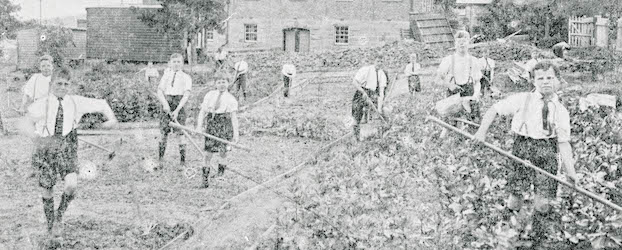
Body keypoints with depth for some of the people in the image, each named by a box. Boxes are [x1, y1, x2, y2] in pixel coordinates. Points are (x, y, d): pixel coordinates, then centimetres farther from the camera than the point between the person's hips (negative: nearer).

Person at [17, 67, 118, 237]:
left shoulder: (76, 102, 0)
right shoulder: (42, 105, -8)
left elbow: (101, 104, 12)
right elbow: (24, 125, -18)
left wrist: (111, 118, -6)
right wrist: (35, 136, -38)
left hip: (67, 148, 1)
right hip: (46, 148, -1)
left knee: (72, 185, -19)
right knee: (47, 189, 7)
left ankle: (59, 216, 8)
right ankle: (50, 224, 30)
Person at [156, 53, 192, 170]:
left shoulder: (186, 77, 7)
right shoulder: (166, 76, 15)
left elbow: (186, 95, -4)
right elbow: (159, 92, 4)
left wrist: (177, 110, -16)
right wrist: (165, 103, -16)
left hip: (179, 106, -2)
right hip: (166, 105, 2)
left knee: (180, 135, -6)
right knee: (163, 134, 2)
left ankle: (183, 162, -2)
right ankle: (160, 160, 11)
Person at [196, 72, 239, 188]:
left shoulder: (231, 98, 7)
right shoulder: (209, 95, 12)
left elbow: (234, 116, 3)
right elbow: (202, 111, 10)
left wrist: (236, 133, -2)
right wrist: (199, 125, -3)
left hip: (225, 124, -1)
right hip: (211, 123, 1)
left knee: (222, 152, -5)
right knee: (208, 153, -1)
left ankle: (222, 170, 21)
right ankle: (205, 180, 5)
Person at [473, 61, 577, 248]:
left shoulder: (561, 111, 8)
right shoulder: (522, 100, 2)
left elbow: (564, 142, 4)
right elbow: (494, 110, 7)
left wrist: (570, 170, -6)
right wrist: (482, 130, -8)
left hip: (547, 152, 1)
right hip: (523, 148, -1)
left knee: (543, 203, -4)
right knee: (515, 199, -5)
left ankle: (540, 237, 22)